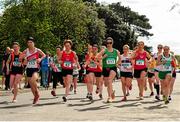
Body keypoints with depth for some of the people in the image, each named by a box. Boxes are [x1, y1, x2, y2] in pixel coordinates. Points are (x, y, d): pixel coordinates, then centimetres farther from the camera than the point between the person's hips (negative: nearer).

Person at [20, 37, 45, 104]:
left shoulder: (37, 50, -4)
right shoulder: (26, 51, 2)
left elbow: (44, 55, 8)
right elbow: (20, 58, 4)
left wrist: (40, 59, -11)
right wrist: (23, 56, -17)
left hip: (35, 69, -4)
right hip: (28, 69, 4)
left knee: (32, 80, -30)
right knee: (31, 85, 9)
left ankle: (37, 93, -6)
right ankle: (35, 96, 29)